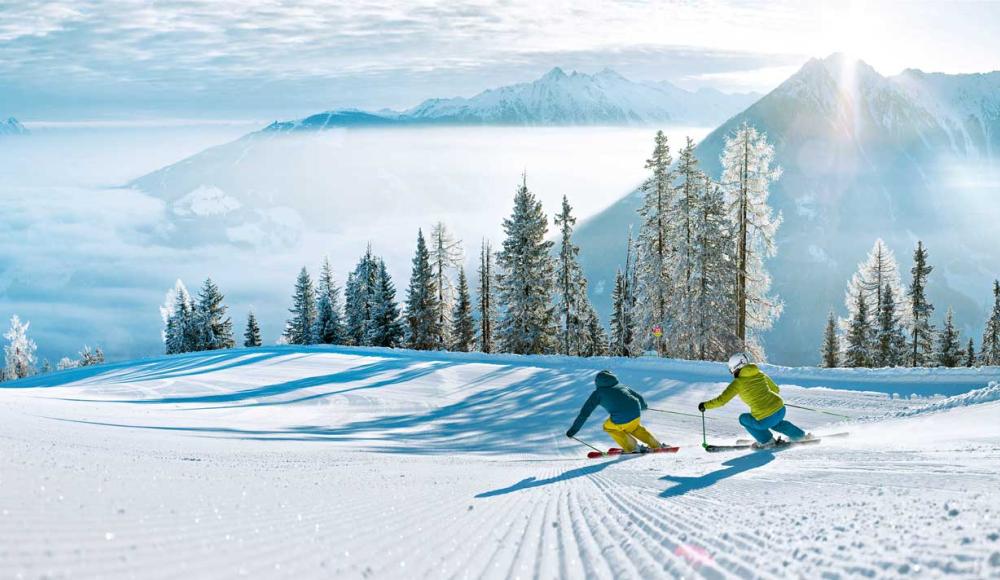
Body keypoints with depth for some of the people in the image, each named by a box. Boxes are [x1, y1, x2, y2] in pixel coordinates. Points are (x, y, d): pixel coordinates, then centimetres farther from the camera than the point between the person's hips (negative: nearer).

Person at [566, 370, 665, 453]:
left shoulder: (598, 393, 13)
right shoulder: (620, 386, 25)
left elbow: (585, 412, 11)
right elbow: (639, 397, 35)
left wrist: (573, 430, 15)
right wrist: (644, 406, 58)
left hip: (621, 419, -5)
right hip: (636, 413, 5)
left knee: (608, 426, 27)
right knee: (633, 428, 36)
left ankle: (632, 447, 22)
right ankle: (655, 444, 35)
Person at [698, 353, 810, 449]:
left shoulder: (738, 382, -3)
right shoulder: (761, 375, 11)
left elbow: (721, 400, -5)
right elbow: (776, 389, 25)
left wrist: (705, 405, 8)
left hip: (765, 420, -6)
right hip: (781, 410, 6)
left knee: (743, 419, 23)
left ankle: (767, 441, 19)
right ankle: (799, 435, 40)